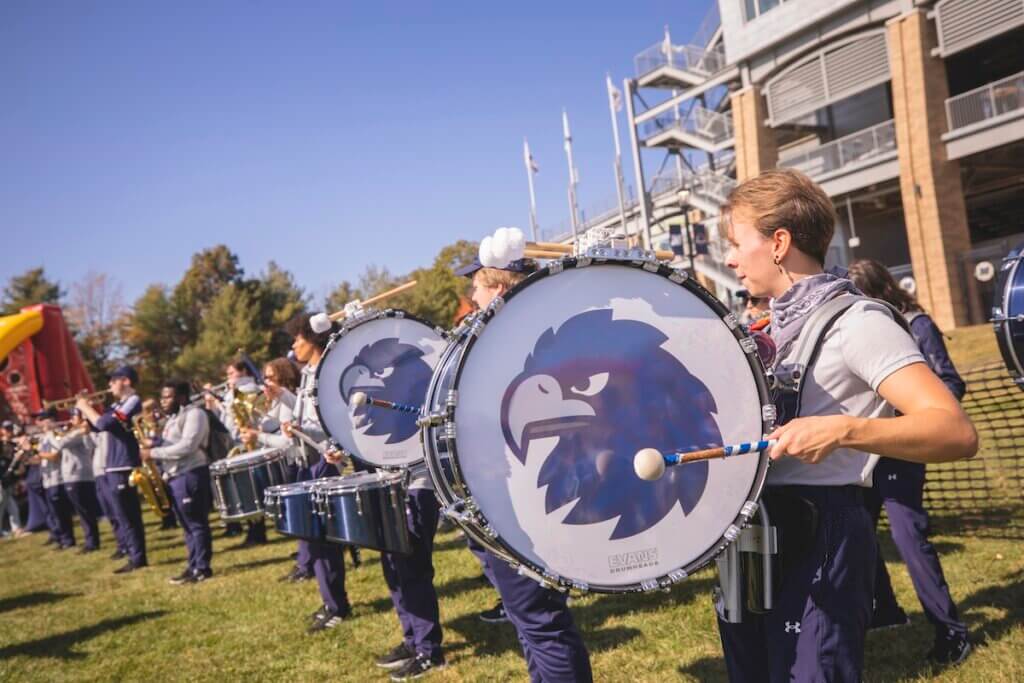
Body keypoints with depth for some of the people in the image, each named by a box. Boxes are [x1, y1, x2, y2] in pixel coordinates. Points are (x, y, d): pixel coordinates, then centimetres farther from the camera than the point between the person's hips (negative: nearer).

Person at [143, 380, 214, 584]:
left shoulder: (194, 414, -10)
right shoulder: (172, 418, 21)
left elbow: (186, 446, -21)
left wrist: (154, 453, -16)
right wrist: (152, 446, 7)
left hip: (191, 474, -10)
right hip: (174, 476, 10)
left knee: (196, 523, -5)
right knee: (187, 525, 12)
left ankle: (202, 568, -2)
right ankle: (194, 565, 17)